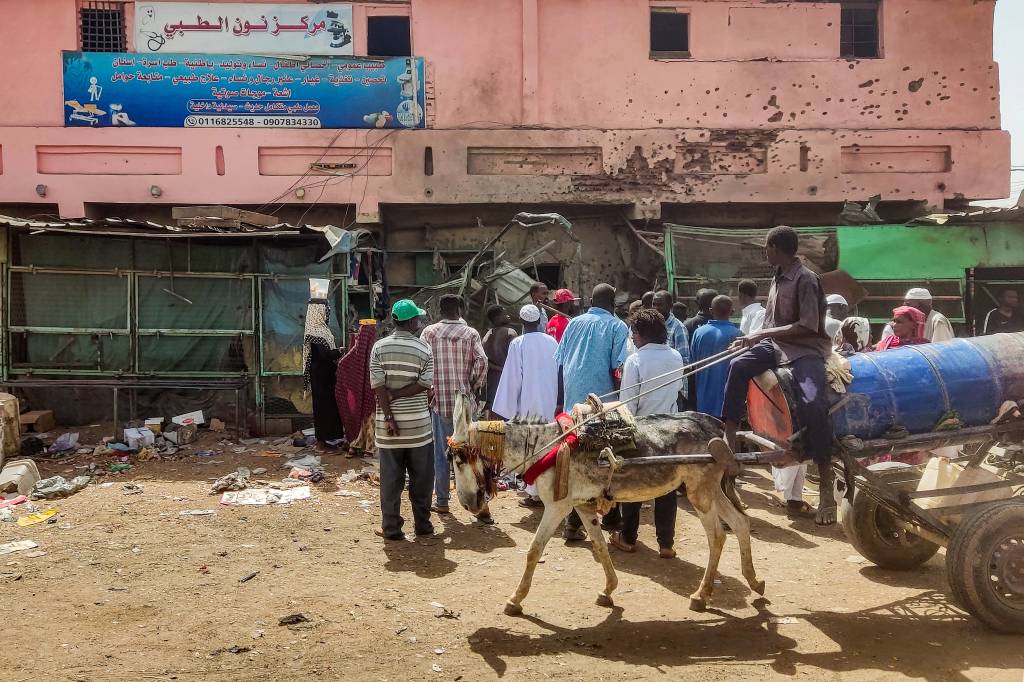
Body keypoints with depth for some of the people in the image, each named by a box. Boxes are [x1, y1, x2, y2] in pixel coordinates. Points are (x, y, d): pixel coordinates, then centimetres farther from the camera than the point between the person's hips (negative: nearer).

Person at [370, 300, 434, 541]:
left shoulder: (379, 347, -1)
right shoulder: (424, 348, -3)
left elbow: (378, 386, -8)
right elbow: (425, 384, -11)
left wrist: (388, 417, -8)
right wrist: (396, 394, -7)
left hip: (389, 422, 1)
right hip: (418, 422, -1)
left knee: (391, 477, 7)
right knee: (421, 476, 11)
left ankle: (391, 527, 11)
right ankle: (422, 524, 18)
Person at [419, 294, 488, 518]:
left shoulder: (429, 332, 1)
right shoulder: (470, 333, -1)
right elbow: (482, 362, -12)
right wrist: (475, 386, 2)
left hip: (439, 400, 0)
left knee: (441, 453, 10)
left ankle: (442, 501, 18)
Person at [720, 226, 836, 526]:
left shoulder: (805, 279, -13)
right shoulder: (778, 278, 12)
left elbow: (808, 327, -20)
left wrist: (764, 334, -17)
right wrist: (752, 338, 5)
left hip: (807, 349, -8)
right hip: (777, 345, 8)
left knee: (812, 403, -27)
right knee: (738, 366, -16)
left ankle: (827, 487, -20)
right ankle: (729, 440, -12)